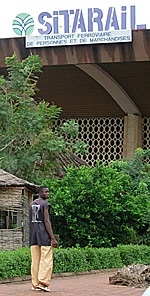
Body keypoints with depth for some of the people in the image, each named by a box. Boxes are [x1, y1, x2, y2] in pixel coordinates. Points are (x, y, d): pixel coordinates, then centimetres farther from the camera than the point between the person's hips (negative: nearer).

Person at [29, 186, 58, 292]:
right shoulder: (45, 204, -9)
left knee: (35, 261, 7)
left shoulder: (32, 204, 15)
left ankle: (35, 284, 8)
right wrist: (53, 238, -16)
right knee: (46, 259, -4)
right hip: (44, 235, -8)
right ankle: (43, 282, -10)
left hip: (33, 235, 8)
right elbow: (46, 221, -15)